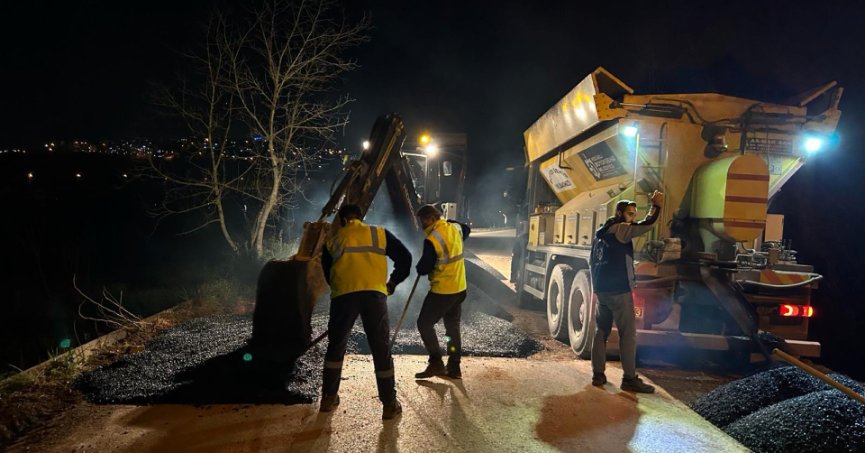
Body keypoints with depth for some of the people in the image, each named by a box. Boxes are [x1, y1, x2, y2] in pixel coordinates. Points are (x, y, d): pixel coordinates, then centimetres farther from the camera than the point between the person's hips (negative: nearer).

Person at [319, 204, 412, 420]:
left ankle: (329, 398, 28)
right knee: (381, 349, 7)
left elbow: (327, 273, 24)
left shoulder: (332, 241, 20)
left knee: (336, 346, 20)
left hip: (343, 296, 1)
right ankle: (390, 404, 12)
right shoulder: (380, 234, 16)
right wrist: (393, 283, 25)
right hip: (375, 294, -1)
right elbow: (405, 258, 13)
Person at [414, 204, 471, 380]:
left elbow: (424, 268, -17)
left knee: (424, 324, 5)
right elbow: (467, 229, 27)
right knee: (453, 327, 16)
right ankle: (454, 368, 20)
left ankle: (436, 363, 0)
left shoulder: (432, 240, -21)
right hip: (460, 288, 8)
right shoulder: (456, 228, 2)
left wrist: (419, 267, 5)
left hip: (442, 291, -8)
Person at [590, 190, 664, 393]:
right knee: (628, 333, -4)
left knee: (602, 331, 11)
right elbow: (644, 226, -24)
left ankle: (598, 374, 12)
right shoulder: (619, 229, -8)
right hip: (619, 290, -9)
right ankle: (630, 378, -4)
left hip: (601, 289, 9)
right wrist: (656, 207, -17)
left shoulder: (601, 232, 18)